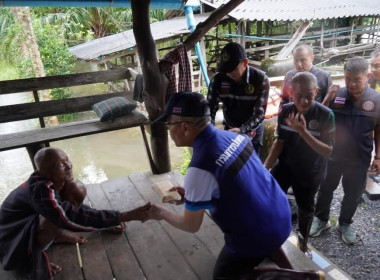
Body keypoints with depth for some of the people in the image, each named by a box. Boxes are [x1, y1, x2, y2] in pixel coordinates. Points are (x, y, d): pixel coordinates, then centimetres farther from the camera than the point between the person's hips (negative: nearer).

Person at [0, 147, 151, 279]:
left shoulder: (54, 181, -10)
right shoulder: (40, 190, -35)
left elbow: (76, 205, 6)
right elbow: (72, 218, -44)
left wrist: (111, 220, -3)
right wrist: (125, 216, -46)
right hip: (12, 242, -7)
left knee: (76, 189, -11)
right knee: (56, 217, -39)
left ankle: (59, 234, 4)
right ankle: (30, 258, -11)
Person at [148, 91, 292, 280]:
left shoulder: (199, 168, -26)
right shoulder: (232, 135, -4)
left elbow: (191, 226, -11)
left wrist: (162, 213, 6)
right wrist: (191, 192, 13)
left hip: (258, 238, -6)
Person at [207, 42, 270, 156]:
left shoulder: (260, 79, -23)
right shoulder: (218, 79, -16)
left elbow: (260, 113, -24)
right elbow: (210, 108, -11)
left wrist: (242, 130, -40)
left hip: (253, 130, -2)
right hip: (229, 128, 2)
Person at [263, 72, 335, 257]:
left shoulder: (325, 115, -20)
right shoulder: (285, 111, -11)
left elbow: (327, 151, -21)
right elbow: (280, 141, -2)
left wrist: (303, 131, -34)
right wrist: (267, 164, -13)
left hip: (309, 172, -1)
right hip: (285, 166, 2)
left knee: (305, 208, 18)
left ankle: (303, 242, 46)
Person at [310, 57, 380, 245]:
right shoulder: (335, 96, -10)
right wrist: (327, 99, -18)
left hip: (359, 160, 0)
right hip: (332, 155, 0)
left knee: (353, 195, 16)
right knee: (325, 189, 15)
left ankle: (345, 224, 39)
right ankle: (321, 219, 37)